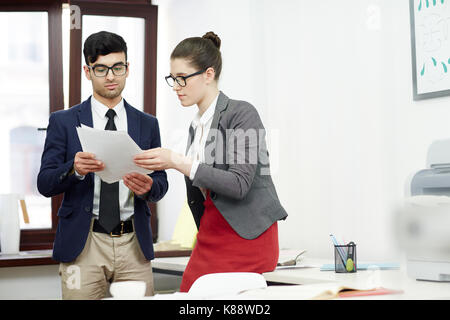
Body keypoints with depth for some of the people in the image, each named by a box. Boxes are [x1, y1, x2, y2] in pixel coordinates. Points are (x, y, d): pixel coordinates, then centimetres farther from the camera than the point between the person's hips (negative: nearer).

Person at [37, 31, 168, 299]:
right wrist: (74, 169, -21)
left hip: (134, 246, 2)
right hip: (82, 246, -2)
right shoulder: (63, 122, 5)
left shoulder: (147, 124, 12)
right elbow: (45, 184, -1)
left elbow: (161, 183, 10)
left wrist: (148, 187, -14)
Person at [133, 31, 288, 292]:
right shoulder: (197, 126, 14)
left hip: (248, 238, -7)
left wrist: (178, 163, -22)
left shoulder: (242, 114, -9)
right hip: (210, 239, 7)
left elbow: (239, 184, -19)